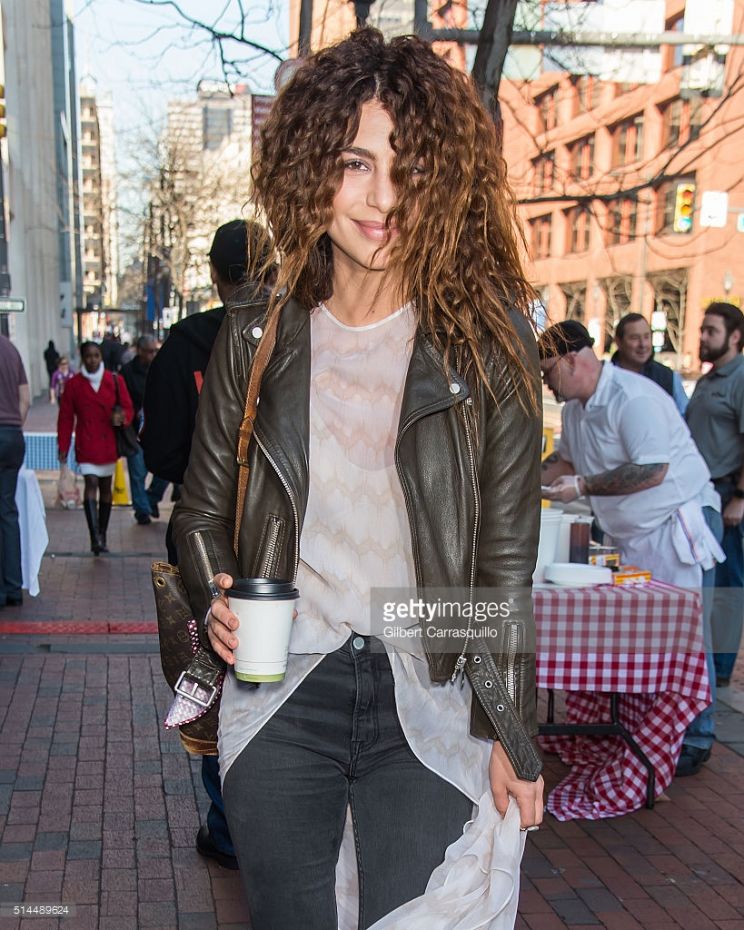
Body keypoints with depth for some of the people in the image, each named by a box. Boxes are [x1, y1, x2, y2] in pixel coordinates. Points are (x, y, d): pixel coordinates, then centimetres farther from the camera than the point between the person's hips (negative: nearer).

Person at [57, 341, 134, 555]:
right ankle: (95, 538, -24)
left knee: (105, 488, 11)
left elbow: (128, 408, 6)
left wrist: (121, 417, -18)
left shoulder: (115, 381, 3)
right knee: (91, 484, -17)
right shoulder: (73, 384, 0)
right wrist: (63, 447, -2)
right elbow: (65, 418, 2)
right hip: (86, 445, -2)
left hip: (108, 444, 3)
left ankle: (102, 536, 24)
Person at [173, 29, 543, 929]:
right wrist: (215, 604, -8)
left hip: (430, 708, -1)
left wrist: (512, 734, -1)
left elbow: (507, 555, -2)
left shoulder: (489, 338, -5)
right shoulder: (256, 335, 1)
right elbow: (201, 508, 12)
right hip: (280, 698, 2)